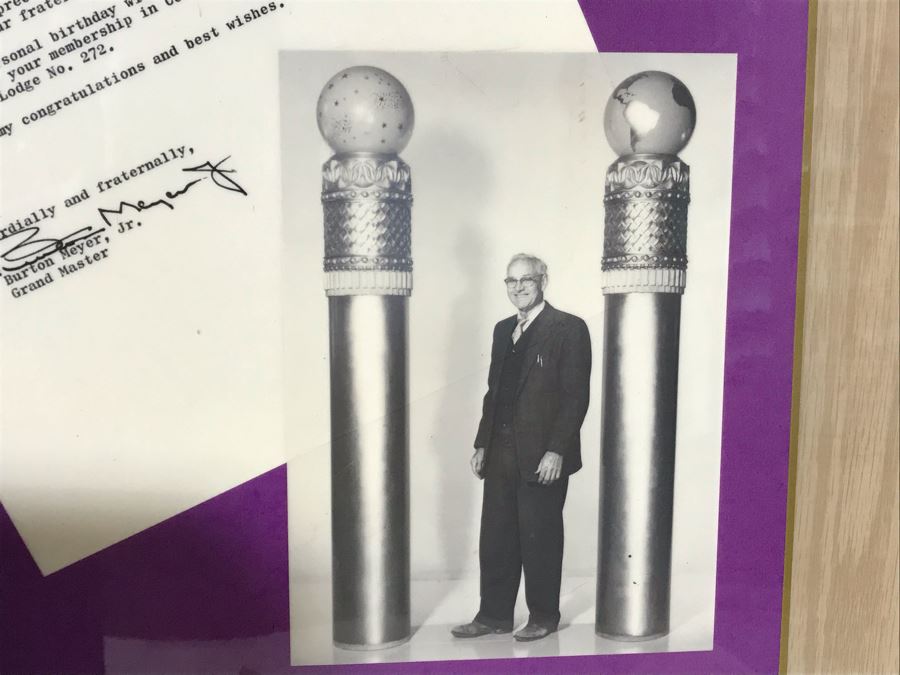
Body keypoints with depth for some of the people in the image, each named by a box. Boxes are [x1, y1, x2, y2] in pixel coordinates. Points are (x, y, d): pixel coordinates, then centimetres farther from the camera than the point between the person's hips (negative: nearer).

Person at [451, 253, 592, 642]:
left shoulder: (568, 329, -7)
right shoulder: (503, 330, 14)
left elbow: (576, 396, -12)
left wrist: (556, 451, -17)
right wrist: (482, 444, 11)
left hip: (542, 458, -6)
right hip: (501, 456, 6)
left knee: (540, 539, 6)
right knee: (495, 538, 11)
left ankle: (544, 617, 24)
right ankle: (494, 615, 25)